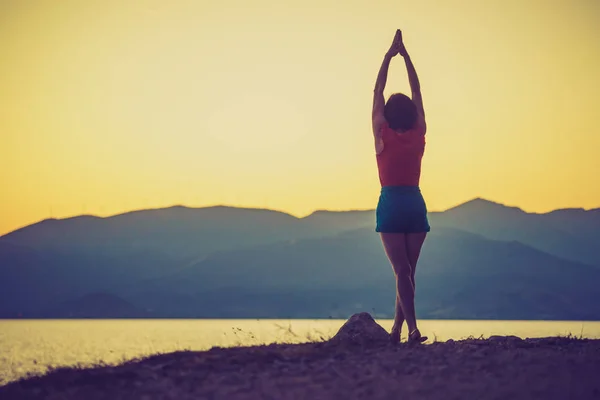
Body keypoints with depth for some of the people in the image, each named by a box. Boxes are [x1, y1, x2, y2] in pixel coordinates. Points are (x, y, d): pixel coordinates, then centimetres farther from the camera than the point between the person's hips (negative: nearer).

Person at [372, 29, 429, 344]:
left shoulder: (382, 134, -3)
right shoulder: (419, 134, 4)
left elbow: (377, 91, 4)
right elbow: (417, 93, 12)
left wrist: (389, 55, 10)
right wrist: (405, 55, 16)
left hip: (391, 203, -3)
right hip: (416, 203, 3)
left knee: (402, 271, -8)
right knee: (408, 271, 9)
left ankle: (413, 328, -20)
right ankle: (397, 329, 13)